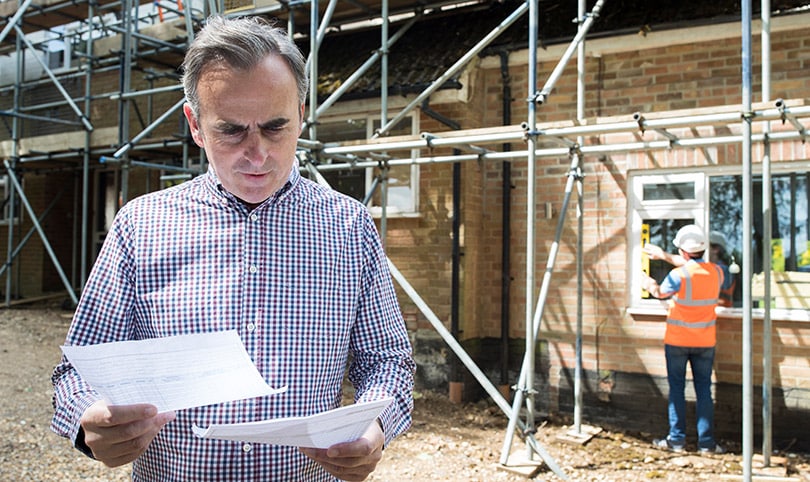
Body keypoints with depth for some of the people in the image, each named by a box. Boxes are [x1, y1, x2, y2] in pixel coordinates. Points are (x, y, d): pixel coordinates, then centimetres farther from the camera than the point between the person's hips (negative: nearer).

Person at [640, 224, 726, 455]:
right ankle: (706, 442, 10)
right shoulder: (716, 272, -3)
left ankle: (676, 440, 10)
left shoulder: (678, 275, -17)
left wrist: (649, 283, 25)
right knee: (703, 389, 8)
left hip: (677, 340, -3)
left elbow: (660, 292, 2)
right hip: (705, 341, 4)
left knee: (676, 388, 6)